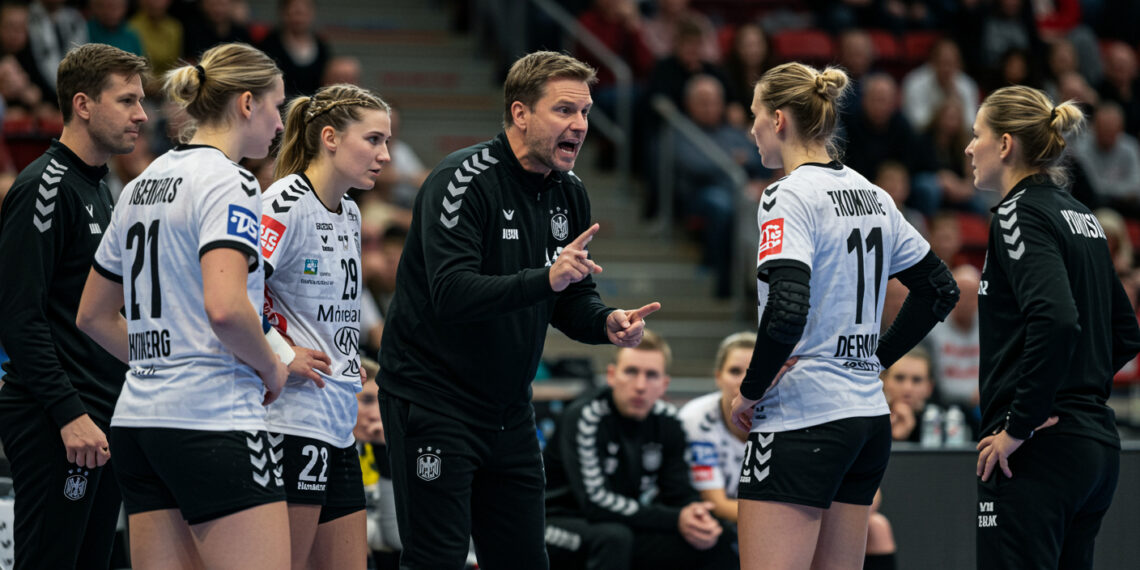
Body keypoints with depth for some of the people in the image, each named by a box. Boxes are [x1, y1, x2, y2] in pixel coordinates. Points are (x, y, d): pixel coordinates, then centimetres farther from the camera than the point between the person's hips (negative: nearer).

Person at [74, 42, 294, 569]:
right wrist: (270, 368, -8)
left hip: (138, 420, 9)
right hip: (215, 421, -9)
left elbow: (93, 316, 22)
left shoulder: (143, 184, 16)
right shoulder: (229, 183, -10)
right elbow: (224, 307, -24)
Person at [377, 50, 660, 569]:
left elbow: (570, 301, 14)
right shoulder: (462, 180, -17)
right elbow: (451, 293, -29)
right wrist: (546, 278, -40)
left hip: (509, 410, 7)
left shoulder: (569, 194, 6)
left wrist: (607, 322, -9)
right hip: (433, 402, -7)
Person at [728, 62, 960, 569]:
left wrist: (750, 392, -11)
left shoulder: (789, 196, -12)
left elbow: (786, 313, -24)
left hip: (801, 418, -9)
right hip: (869, 413, 9)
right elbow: (940, 290, 20)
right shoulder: (871, 196, 12)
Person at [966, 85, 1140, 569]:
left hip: (1038, 452, -9)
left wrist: (1017, 426, -19)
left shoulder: (1019, 215, -10)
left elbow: (1056, 320, -25)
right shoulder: (1081, 218, 16)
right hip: (1098, 443, 9)